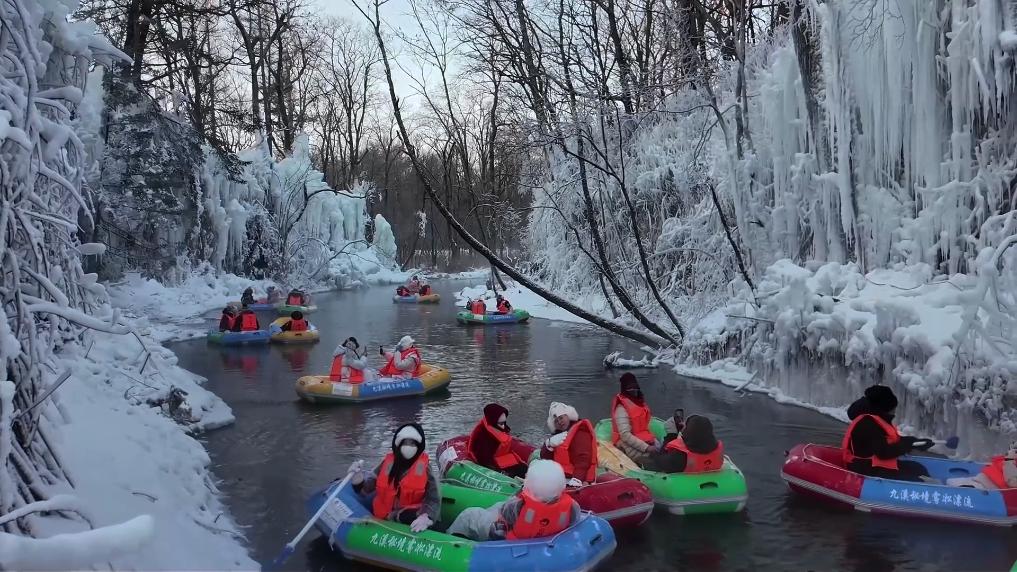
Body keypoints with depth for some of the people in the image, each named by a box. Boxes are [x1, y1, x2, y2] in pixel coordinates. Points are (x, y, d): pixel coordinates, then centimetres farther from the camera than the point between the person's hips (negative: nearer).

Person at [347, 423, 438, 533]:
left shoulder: (423, 467, -5)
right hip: (381, 520, 4)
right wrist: (358, 481, -23)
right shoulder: (388, 463, 2)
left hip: (411, 522, -4)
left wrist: (426, 517, -30)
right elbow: (366, 488, 1)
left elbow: (434, 500, -9)